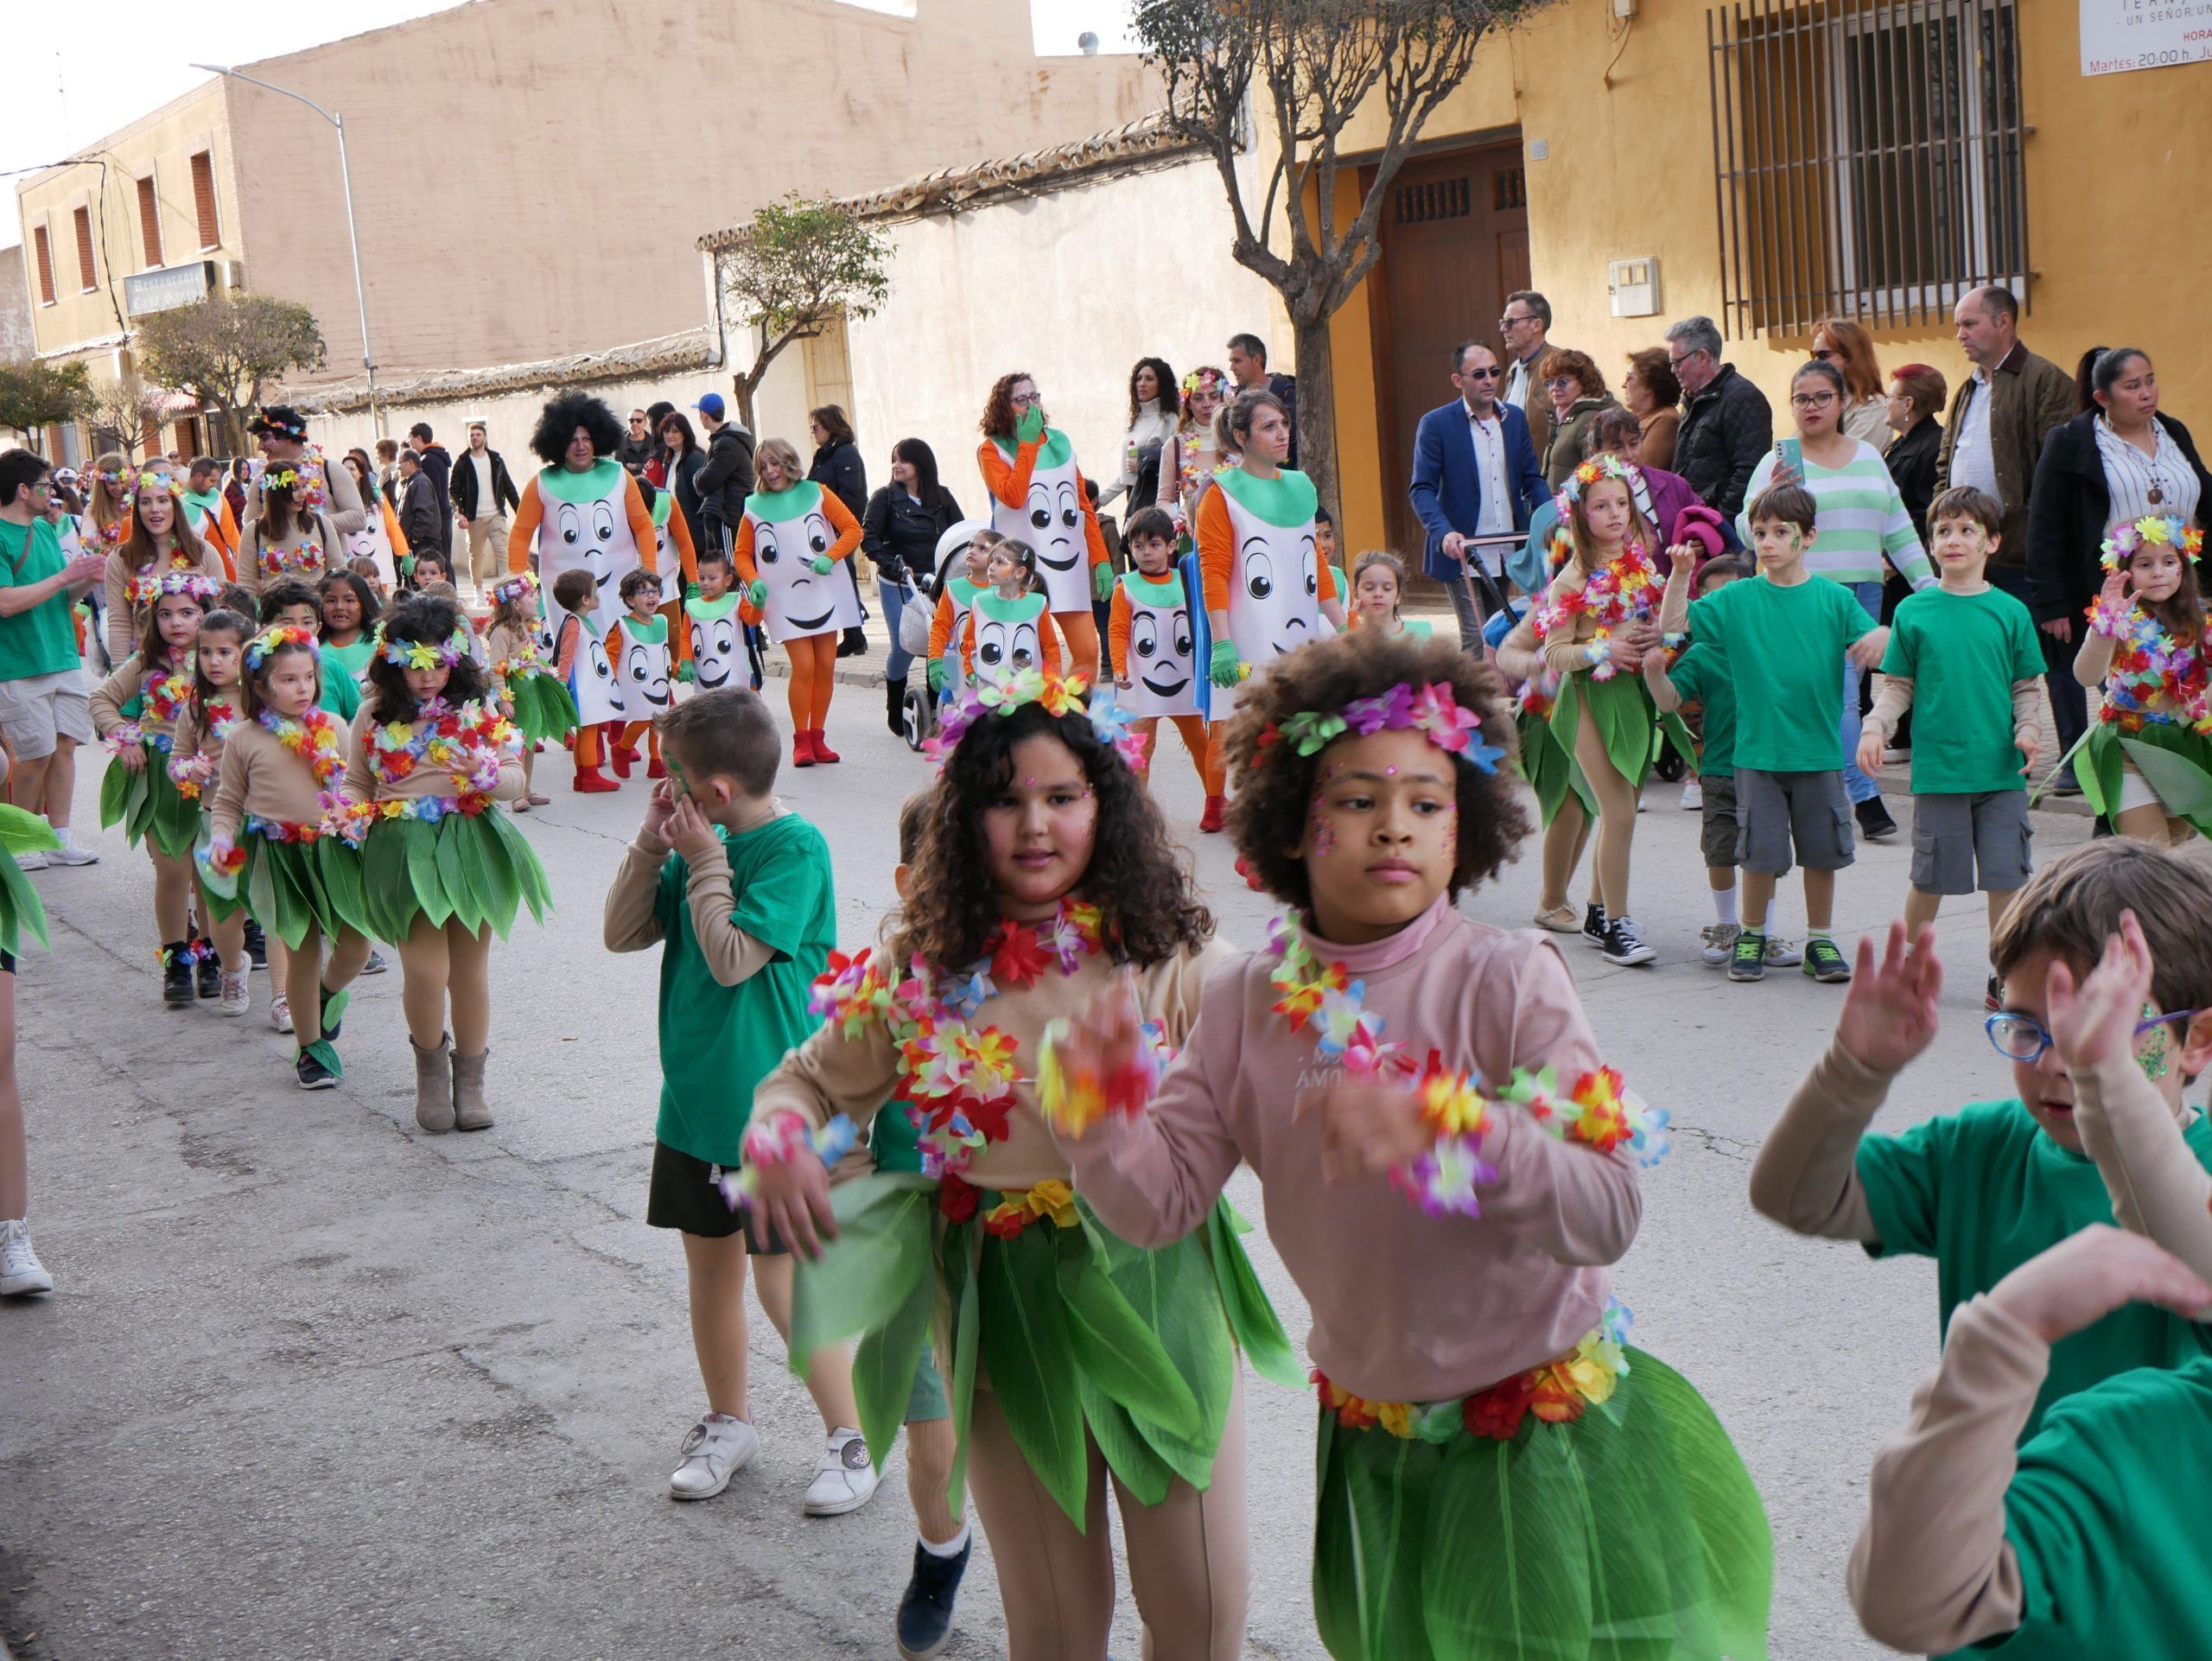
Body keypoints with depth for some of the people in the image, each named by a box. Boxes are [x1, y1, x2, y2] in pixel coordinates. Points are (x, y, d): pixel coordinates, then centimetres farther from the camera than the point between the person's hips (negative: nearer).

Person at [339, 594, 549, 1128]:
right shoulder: (377, 715, 3)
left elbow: (516, 780, 2)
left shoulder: (479, 709, 3)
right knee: (425, 969, -10)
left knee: (470, 971, 7)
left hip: (472, 845, 1)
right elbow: (356, 781, 14)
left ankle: (470, 1080, 25)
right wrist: (354, 817, -7)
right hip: (405, 850, -1)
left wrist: (485, 770, -19)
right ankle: (430, 1065, 19)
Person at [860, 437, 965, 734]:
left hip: (935, 582, 2)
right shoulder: (885, 498, 0)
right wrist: (890, 562, -23)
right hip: (897, 585, -2)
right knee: (904, 647, -6)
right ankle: (895, 710, 16)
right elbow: (868, 537, -9)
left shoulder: (942, 498, 8)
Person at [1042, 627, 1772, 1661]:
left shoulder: (1508, 980, -17)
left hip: (1544, 1432, -3)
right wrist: (1100, 1107, -25)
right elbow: (1162, 1200, -5)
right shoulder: (1247, 1003, -5)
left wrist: (1438, 1129, -37)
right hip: (1371, 1442, 4)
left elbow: (1609, 1213, -23)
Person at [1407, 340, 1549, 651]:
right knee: (1477, 640, -10)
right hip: (1463, 554, -5)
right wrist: (1444, 533, -27)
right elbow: (1421, 490, -10)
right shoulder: (1436, 424, -6)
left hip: (1508, 554, 5)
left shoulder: (1515, 417, 9)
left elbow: (1532, 479, 13)